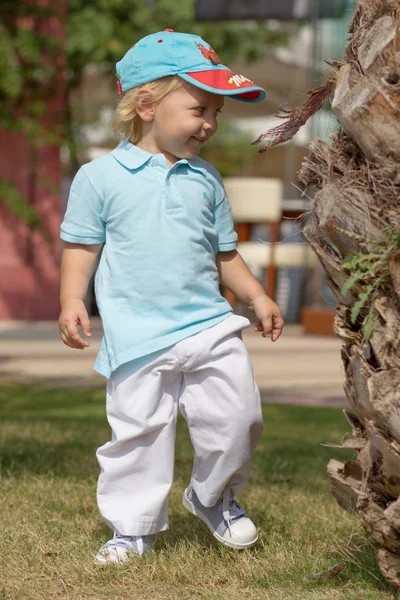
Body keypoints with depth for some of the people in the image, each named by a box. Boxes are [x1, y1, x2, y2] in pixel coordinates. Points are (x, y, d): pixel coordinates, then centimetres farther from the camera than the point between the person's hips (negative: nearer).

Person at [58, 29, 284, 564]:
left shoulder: (205, 179, 13)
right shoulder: (100, 177, 0)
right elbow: (81, 247, 2)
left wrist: (257, 298, 12)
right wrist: (72, 302, -10)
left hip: (210, 325, 4)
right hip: (138, 335, -3)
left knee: (236, 417, -2)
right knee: (138, 430, -2)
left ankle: (214, 496, 23)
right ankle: (133, 525, 12)